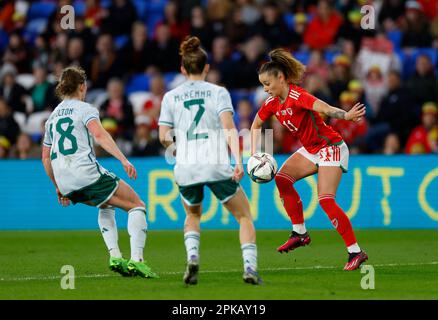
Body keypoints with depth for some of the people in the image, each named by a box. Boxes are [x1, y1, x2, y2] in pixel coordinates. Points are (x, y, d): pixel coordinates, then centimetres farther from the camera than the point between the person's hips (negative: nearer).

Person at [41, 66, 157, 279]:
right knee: (136, 205, 3)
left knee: (106, 205, 32)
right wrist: (123, 160, -24)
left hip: (65, 182, 7)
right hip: (87, 173, -7)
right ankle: (136, 260, -15)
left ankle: (115, 256, 14)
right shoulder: (85, 109, 3)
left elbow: (46, 158, 25)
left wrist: (59, 187, 33)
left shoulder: (52, 116, 23)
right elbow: (99, 135, -17)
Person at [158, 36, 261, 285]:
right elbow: (229, 127, -10)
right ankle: (250, 267, -8)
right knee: (244, 216, 11)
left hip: (185, 169, 2)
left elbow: (164, 136, 5)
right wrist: (238, 160, -17)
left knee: (193, 215, 28)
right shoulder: (218, 92, 3)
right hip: (216, 165, -2)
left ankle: (192, 257, 2)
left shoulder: (171, 97, 9)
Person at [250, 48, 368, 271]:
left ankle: (356, 252, -15)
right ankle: (300, 233, 7)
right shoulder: (272, 103, 2)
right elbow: (256, 125, 19)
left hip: (331, 148, -9)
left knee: (325, 199, -19)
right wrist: (254, 154, 7)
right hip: (310, 150, 9)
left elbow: (325, 108, -40)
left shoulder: (296, 96, -24)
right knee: (282, 178, -2)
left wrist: (347, 115, -58)